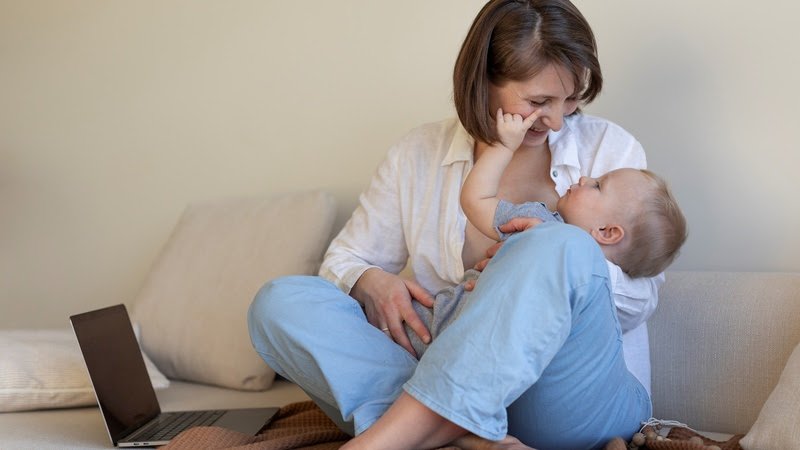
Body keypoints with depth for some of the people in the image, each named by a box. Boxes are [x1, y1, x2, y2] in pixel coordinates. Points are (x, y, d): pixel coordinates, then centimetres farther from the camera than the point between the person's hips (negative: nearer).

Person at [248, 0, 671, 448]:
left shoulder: (609, 147, 4)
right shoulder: (419, 154, 7)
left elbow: (642, 299, 2)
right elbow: (345, 261, 12)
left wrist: (558, 256, -19)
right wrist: (369, 282, -13)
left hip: (577, 398, -1)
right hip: (449, 374, 2)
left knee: (562, 246, -34)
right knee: (280, 301, -15)